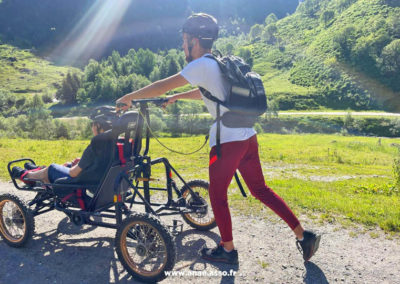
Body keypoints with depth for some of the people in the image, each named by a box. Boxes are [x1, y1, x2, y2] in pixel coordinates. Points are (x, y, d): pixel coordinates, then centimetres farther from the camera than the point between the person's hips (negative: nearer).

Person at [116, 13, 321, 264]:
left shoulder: (203, 65, -9)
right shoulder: (220, 64, 18)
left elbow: (163, 85, -11)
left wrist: (128, 97, -1)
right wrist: (177, 97, 34)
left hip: (227, 141, -9)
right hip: (248, 137, 9)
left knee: (218, 196, 9)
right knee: (261, 190, 17)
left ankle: (228, 250, 24)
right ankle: (304, 235, 20)